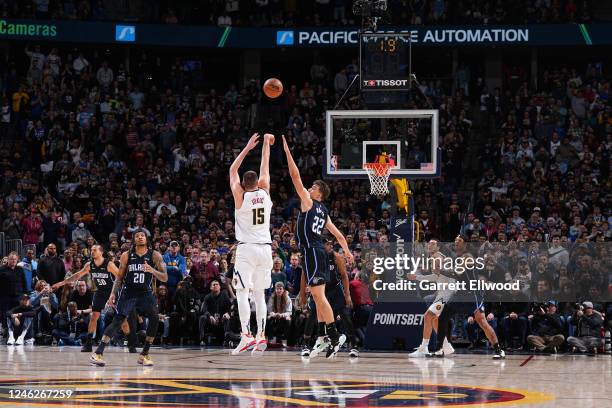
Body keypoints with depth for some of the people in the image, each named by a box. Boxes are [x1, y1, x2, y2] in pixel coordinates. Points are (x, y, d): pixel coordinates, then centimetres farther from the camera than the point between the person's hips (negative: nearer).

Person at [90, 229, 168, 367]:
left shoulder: (155, 255, -2)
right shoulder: (126, 255, 1)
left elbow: (164, 278, -5)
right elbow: (119, 276, 8)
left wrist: (152, 270, -24)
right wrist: (113, 293, -5)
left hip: (145, 293, 1)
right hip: (128, 292, -1)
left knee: (155, 319, -18)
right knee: (117, 321, -13)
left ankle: (144, 355, -4)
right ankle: (97, 353, -17)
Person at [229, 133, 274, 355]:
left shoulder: (240, 196, -5)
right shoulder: (264, 193, 3)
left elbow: (232, 170, 7)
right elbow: (265, 168, 15)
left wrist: (247, 148, 11)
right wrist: (266, 143, 24)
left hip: (246, 249, -4)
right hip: (265, 248, 4)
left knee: (242, 292, -7)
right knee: (260, 294, 10)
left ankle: (246, 335, -21)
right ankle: (261, 336, 4)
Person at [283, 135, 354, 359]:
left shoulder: (308, 203, -5)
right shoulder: (324, 212, 17)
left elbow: (295, 176, -10)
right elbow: (338, 234, 24)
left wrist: (287, 151, -7)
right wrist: (347, 251, 38)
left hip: (312, 252, -9)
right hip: (318, 253, 9)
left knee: (319, 295, -12)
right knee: (318, 296, 12)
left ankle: (334, 336, -16)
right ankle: (323, 338, 13)